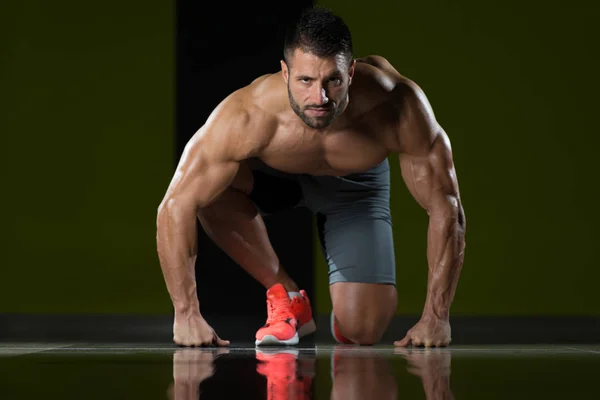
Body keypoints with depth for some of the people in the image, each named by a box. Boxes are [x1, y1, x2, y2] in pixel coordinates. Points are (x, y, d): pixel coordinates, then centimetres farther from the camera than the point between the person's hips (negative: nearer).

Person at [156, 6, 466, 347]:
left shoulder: (397, 107, -39)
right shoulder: (247, 117, -42)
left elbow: (446, 208, -28)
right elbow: (176, 206, -35)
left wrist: (436, 317, -28)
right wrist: (187, 315, -36)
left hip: (356, 184, 0)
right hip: (272, 174, 0)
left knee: (362, 333, -16)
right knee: (209, 183, -34)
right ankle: (285, 296, -11)